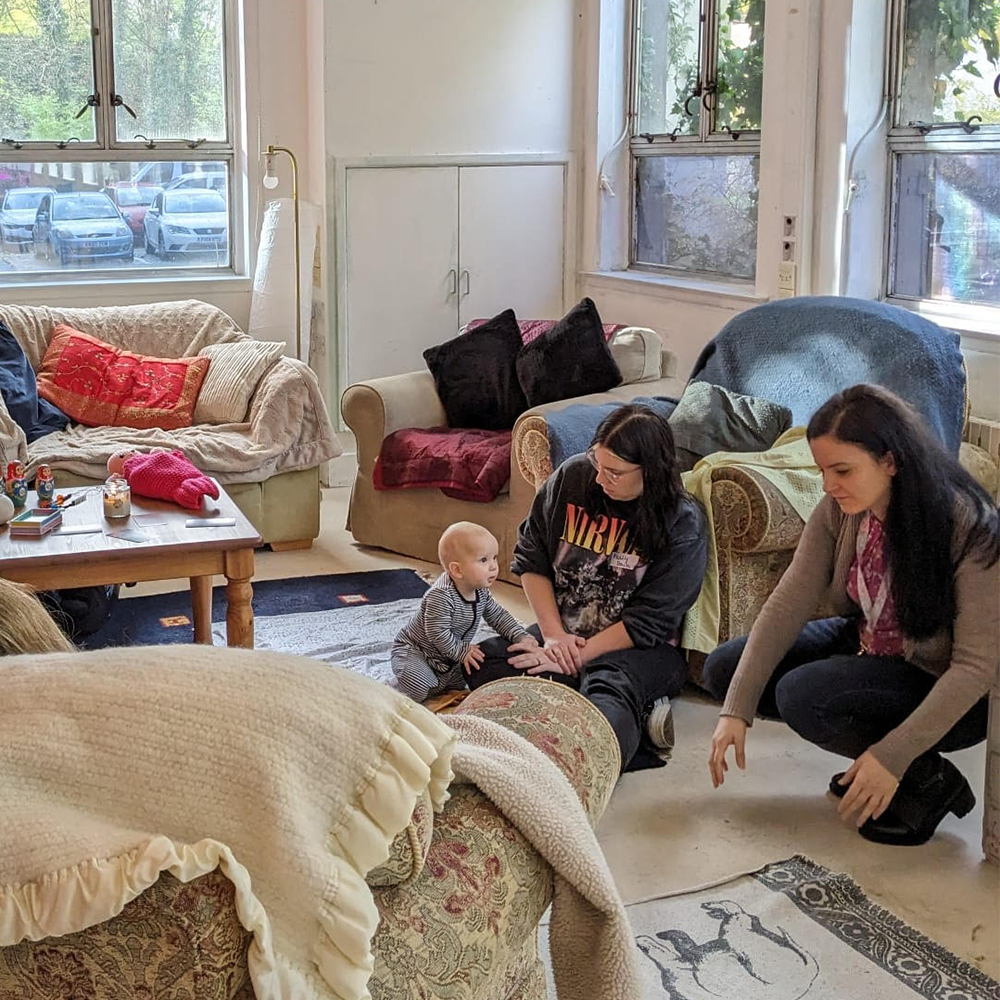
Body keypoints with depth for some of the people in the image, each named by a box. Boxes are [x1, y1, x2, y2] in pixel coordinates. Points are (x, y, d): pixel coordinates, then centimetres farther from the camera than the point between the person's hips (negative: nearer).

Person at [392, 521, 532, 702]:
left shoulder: (481, 592, -7)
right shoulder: (441, 596, -35)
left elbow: (498, 616, 5)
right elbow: (437, 633, -33)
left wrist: (521, 636, -7)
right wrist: (462, 652, -23)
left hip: (448, 657, 9)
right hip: (413, 650, -8)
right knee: (419, 689, -28)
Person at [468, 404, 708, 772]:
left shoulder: (683, 525, -12)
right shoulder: (571, 477, -2)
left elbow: (647, 623, -14)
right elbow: (531, 559, 5)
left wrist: (574, 657, -18)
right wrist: (555, 636, -7)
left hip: (637, 647, -7)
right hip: (560, 632, 7)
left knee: (608, 692, -43)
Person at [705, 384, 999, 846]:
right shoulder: (838, 511, -13)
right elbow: (789, 602, -14)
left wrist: (894, 757, -32)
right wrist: (736, 709, -21)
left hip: (945, 690, -7)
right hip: (867, 646, 7)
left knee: (803, 695, -29)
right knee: (724, 667, -1)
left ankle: (927, 780, -7)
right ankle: (872, 750, 5)